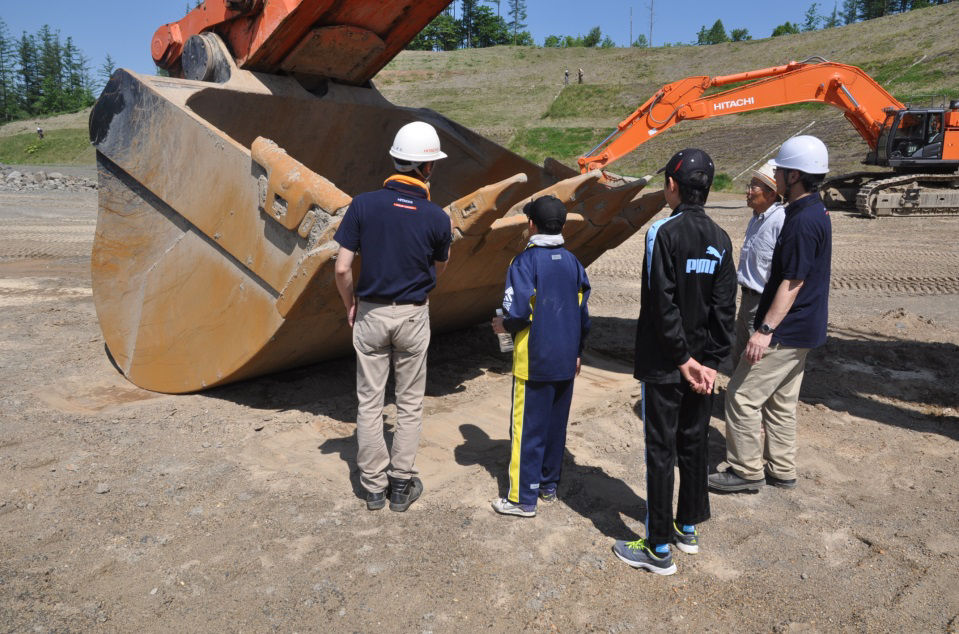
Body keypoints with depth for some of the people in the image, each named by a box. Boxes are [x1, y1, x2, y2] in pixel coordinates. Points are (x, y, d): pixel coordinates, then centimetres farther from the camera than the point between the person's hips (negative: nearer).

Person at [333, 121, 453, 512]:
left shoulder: (364, 204, -10)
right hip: (412, 317, -1)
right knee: (409, 404, 14)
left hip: (370, 314, 1)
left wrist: (350, 305, 6)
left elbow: (342, 269, -10)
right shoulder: (436, 218, -12)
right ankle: (402, 485, 22)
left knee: (369, 402, 12)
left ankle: (374, 487, 22)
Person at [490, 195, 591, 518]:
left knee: (527, 429, 1)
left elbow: (518, 312, -21)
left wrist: (503, 325, 1)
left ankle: (523, 498, 8)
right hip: (566, 362, 6)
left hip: (535, 363, -6)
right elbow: (583, 316, 10)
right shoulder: (573, 263, 6)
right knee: (556, 425, 16)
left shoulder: (526, 261, -13)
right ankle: (549, 485, 28)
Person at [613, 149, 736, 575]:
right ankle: (689, 528, 33)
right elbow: (725, 307, 1)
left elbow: (663, 305, -20)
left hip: (663, 366, -6)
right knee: (694, 443, 18)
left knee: (660, 451, 2)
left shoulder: (663, 233, -16)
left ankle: (659, 548, 12)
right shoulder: (720, 239, 4)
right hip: (701, 365, 7)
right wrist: (711, 361, 2)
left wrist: (684, 359, -12)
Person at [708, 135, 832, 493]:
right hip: (801, 329, 10)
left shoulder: (803, 221, -22)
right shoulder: (815, 213, 11)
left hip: (787, 331, -10)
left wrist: (765, 330, -23)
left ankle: (747, 471, 9)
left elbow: (792, 283, -24)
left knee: (742, 396, -2)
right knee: (780, 400, 18)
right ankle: (781, 471, 28)